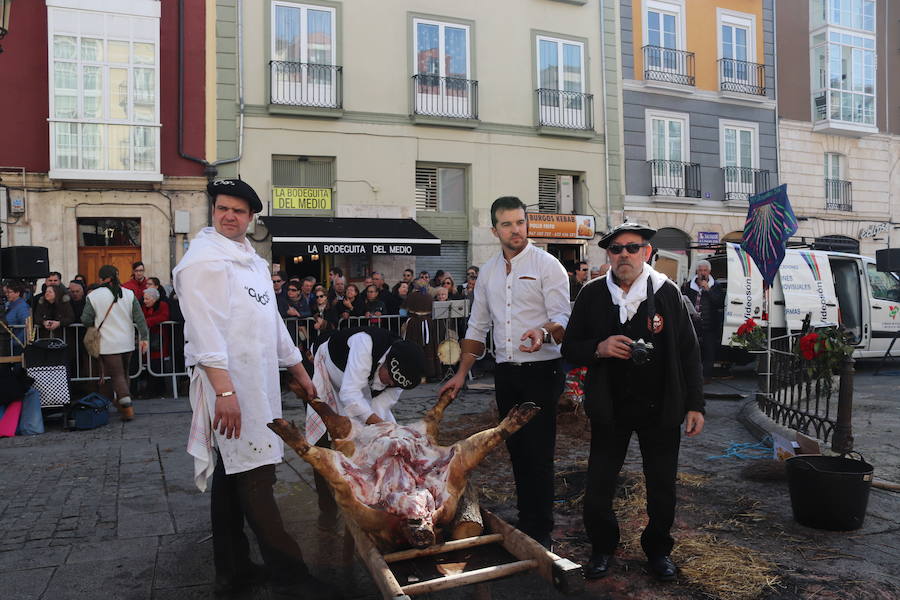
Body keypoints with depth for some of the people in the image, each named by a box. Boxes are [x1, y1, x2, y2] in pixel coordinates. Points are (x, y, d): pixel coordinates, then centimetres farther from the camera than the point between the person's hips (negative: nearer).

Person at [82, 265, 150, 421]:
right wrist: (144, 337, 1)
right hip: (127, 343, 4)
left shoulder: (93, 296, -7)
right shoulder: (129, 294, 2)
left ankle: (127, 406, -16)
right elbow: (139, 318, -1)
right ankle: (119, 401, 24)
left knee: (116, 375, -3)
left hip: (108, 345, -3)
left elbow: (86, 320, -5)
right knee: (123, 374, 16)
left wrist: (96, 324, 17)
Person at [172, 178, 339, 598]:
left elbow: (273, 320, 24)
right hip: (229, 382, -9)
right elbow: (204, 327, -16)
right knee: (254, 478, -4)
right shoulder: (203, 257, -7)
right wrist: (224, 389, -23)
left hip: (259, 382, 9)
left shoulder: (254, 261, 19)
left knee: (233, 478, 14)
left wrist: (298, 369, 24)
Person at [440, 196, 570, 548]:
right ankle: (524, 523, 25)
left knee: (538, 453, -3)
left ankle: (541, 532, 10)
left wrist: (544, 332, -34)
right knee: (516, 450, 12)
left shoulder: (547, 265, -4)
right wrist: (461, 374, 13)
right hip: (505, 373, 5)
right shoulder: (488, 272, 12)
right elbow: (477, 326, 16)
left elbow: (562, 317, -11)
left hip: (541, 371, -5)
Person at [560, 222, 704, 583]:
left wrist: (695, 404, -3)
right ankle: (603, 547, 30)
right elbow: (570, 349, 2)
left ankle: (658, 549, 36)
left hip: (661, 408, 0)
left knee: (662, 488, 13)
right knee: (598, 487, 5)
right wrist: (599, 348, -19)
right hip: (610, 408, 0)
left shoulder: (667, 293, -3)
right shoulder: (592, 295, -2)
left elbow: (688, 351, 0)